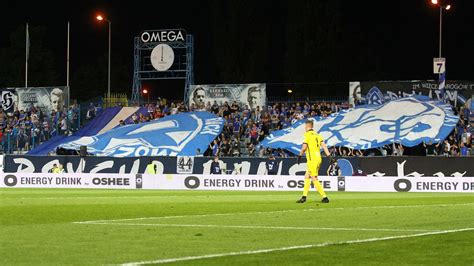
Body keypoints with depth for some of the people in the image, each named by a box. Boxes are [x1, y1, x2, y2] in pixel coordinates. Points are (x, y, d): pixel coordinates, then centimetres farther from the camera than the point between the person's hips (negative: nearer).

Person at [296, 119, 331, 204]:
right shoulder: (317, 135, 14)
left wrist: (300, 156, 1)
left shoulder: (307, 134, -8)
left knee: (314, 179, -8)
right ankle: (304, 196, 17)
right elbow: (324, 145, 6)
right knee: (307, 177, 16)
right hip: (318, 158, 9)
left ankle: (324, 197, -13)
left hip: (312, 159, -9)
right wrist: (329, 156, 2)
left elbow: (304, 147, -13)